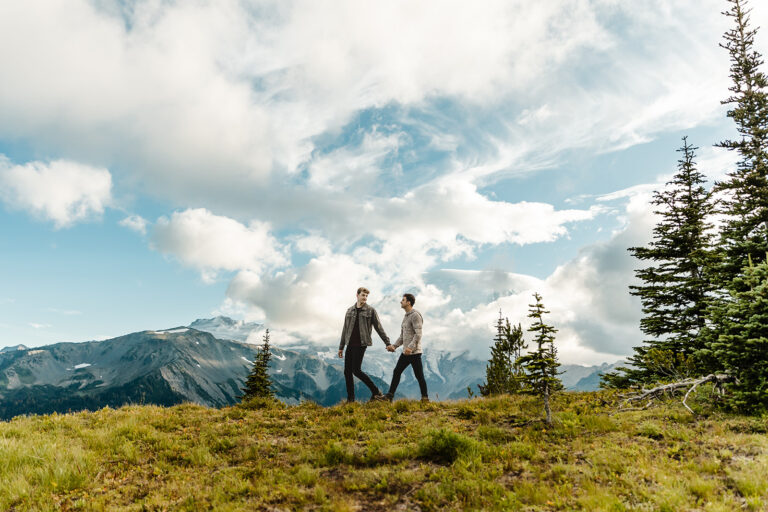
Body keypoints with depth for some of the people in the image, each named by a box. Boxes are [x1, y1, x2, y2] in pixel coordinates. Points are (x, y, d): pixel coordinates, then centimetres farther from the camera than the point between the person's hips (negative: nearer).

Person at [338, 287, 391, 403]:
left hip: (361, 344, -5)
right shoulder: (350, 310, 13)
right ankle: (350, 399, 14)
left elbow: (379, 328, 2)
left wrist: (388, 343, 0)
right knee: (347, 371, 4)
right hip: (350, 345, 5)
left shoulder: (370, 311, 0)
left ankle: (376, 391, 3)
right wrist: (341, 347, 17)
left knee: (356, 370, -12)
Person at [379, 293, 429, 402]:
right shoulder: (406, 316, 17)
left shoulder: (415, 315, -13)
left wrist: (410, 347, -29)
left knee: (419, 375, 0)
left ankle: (425, 398, 12)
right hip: (405, 352, 9)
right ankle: (389, 395, 11)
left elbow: (418, 334, -21)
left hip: (414, 352, -9)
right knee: (396, 372, 7)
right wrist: (394, 346, 8)